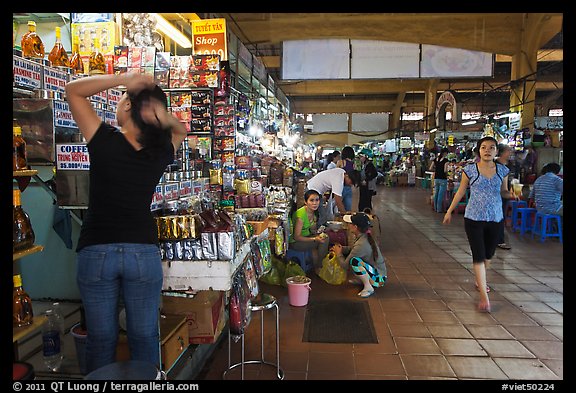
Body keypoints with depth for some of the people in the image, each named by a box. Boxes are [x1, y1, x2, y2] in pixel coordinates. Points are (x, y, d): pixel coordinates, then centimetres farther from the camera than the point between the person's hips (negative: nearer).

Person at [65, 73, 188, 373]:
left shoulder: (105, 142, -11)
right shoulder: (160, 153, -3)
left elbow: (73, 89, 1)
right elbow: (181, 130, 20)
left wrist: (122, 79, -7)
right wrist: (162, 115, 1)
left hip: (96, 252, -1)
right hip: (144, 251, 2)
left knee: (101, 339, 14)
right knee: (144, 337, 14)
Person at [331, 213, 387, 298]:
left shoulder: (361, 244, -30)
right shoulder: (363, 236, -5)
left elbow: (344, 264, -20)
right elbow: (352, 248, 16)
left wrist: (338, 253, -2)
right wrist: (341, 248, 0)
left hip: (378, 278, -9)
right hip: (373, 269, 9)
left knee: (354, 261, -33)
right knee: (347, 254, 7)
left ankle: (368, 288, -16)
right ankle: (360, 279, 16)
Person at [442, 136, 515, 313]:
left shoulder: (502, 170, 2)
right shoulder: (470, 170, -5)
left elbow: (504, 192, 12)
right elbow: (460, 192, 3)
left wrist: (512, 194, -11)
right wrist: (449, 211, 6)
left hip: (496, 219, 4)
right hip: (474, 218, -3)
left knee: (488, 254, 18)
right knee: (478, 256, -7)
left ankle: (479, 280, 44)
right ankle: (484, 296, -5)